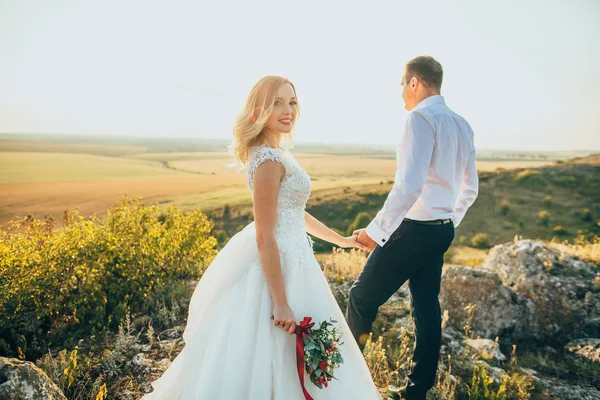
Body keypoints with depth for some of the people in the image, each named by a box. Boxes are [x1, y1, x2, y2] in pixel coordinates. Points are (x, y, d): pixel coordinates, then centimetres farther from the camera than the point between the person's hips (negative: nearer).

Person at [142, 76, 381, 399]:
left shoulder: (276, 153, 8)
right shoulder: (269, 160, -22)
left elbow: (293, 213, 17)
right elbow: (265, 238, -24)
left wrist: (341, 240, 23)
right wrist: (281, 303, -23)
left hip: (282, 257, 10)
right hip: (278, 264, -10)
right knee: (277, 356, 6)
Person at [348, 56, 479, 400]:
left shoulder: (422, 118, -14)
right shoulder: (462, 125, 13)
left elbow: (409, 186, -26)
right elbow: (470, 189, 20)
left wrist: (376, 230, -19)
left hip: (414, 229, -9)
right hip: (443, 230, 9)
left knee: (362, 298, 3)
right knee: (427, 307, 16)